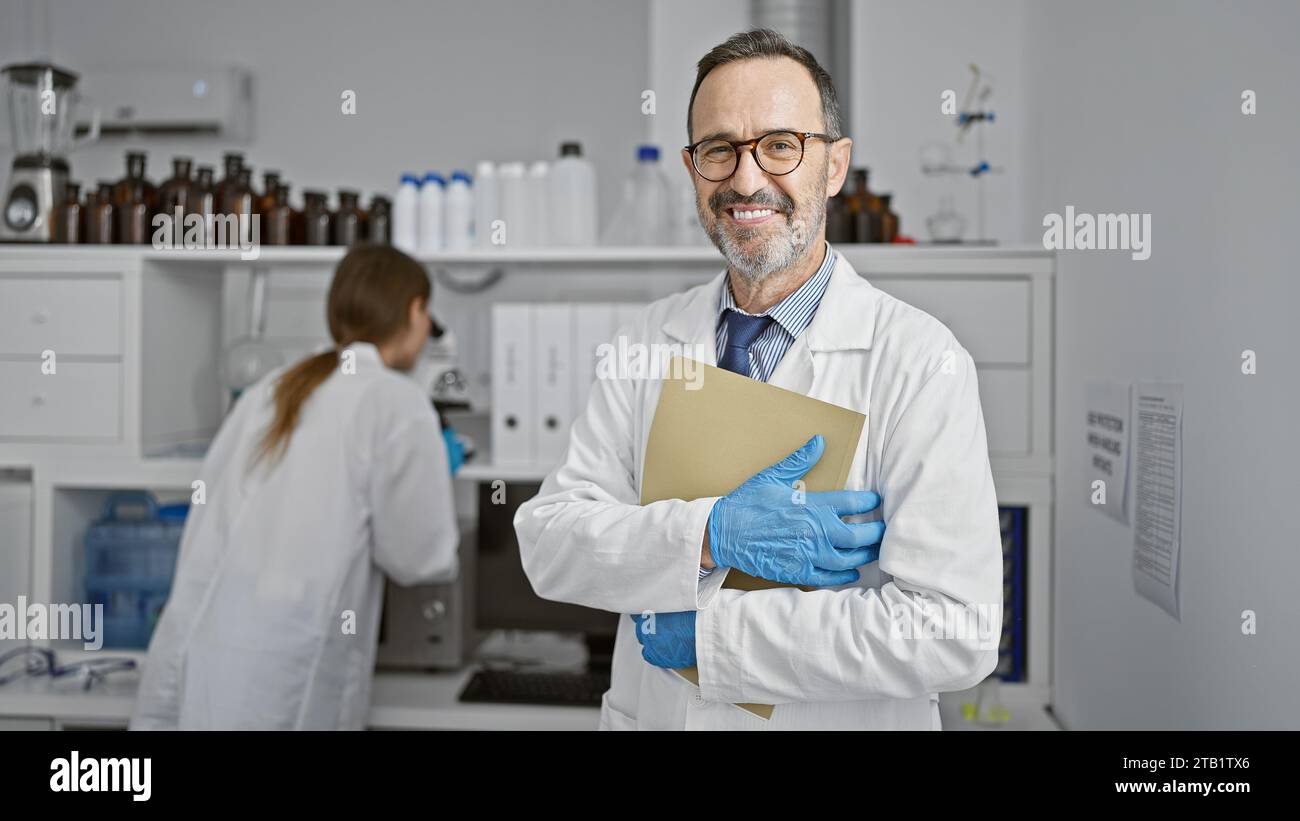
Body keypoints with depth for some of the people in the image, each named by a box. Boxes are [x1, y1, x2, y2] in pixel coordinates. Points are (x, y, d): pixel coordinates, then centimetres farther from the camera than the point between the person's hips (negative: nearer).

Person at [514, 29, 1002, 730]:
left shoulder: (919, 359, -17)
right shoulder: (652, 335, -4)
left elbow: (955, 634, -24)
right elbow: (547, 542, -9)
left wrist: (709, 628, -20)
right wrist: (708, 535, -25)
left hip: (839, 721, -3)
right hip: (647, 715, 4)